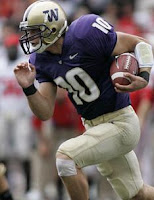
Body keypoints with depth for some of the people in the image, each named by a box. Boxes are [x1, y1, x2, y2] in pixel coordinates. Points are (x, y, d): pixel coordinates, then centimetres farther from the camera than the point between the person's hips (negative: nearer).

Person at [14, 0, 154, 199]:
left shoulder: (86, 35, -21)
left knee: (66, 156, -23)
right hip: (94, 126, 8)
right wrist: (28, 88, -16)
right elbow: (45, 112, 0)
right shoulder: (41, 60, 1)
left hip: (120, 123, -8)